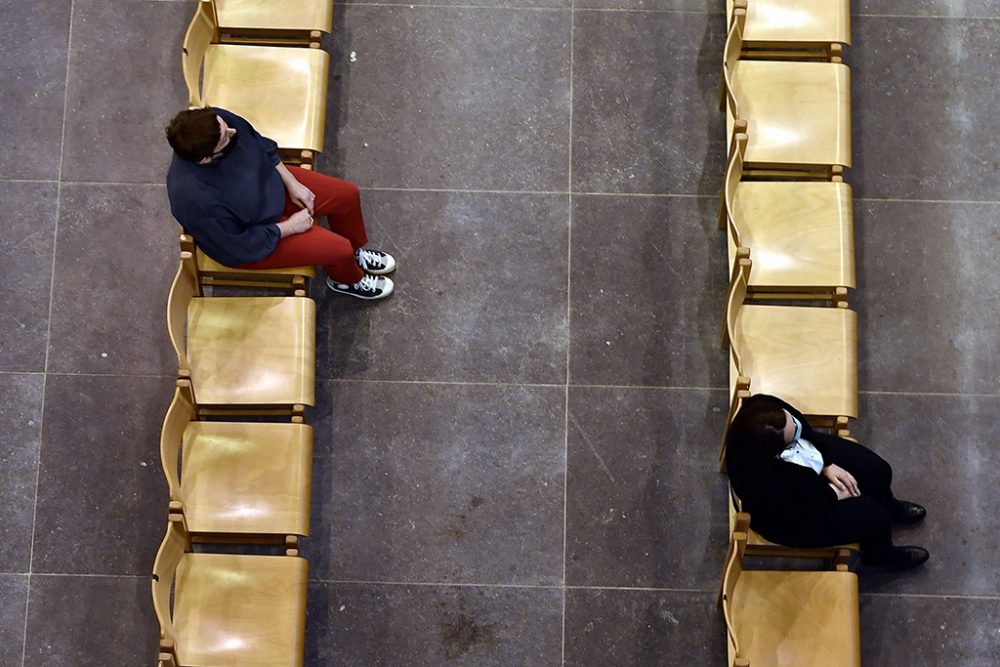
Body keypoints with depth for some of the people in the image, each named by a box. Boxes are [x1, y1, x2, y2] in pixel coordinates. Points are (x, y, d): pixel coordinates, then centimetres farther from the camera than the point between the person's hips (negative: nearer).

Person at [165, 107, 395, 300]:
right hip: (247, 238, -7)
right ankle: (348, 280, 28)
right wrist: (289, 227, -18)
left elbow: (261, 145, -2)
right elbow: (241, 247, -27)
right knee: (338, 249, -10)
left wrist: (292, 183, -5)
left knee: (347, 195, 6)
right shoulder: (197, 200, -42)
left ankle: (356, 251, 38)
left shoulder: (216, 121, -25)